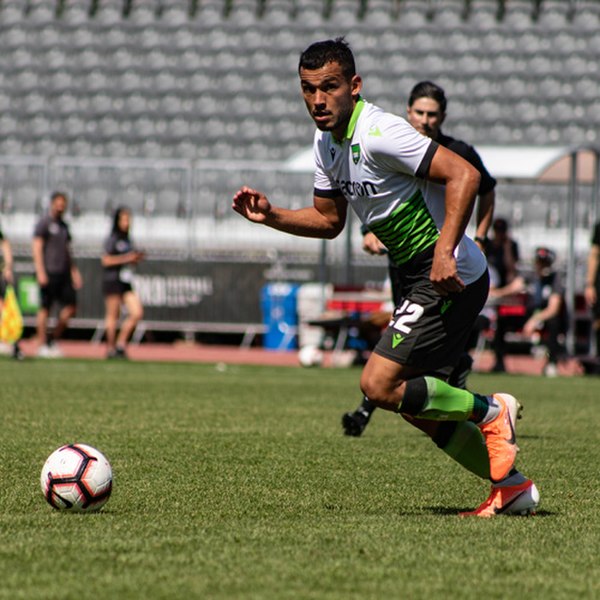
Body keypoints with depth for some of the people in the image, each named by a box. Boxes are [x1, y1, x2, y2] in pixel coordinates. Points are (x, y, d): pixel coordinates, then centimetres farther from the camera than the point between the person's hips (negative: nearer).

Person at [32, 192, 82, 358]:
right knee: (45, 308, -4)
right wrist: (40, 272, -18)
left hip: (63, 274, 7)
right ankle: (42, 345, 1)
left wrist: (74, 271, 19)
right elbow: (37, 248, -10)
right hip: (49, 273, -7)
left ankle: (53, 340, 11)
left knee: (70, 307, 1)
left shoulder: (63, 226, 19)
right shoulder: (44, 223, -3)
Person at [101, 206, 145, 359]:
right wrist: (126, 258, -15)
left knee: (137, 313, -1)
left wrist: (137, 258, 3)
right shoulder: (112, 240, -6)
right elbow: (106, 260, -13)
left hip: (126, 282, 7)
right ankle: (111, 349, 2)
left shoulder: (128, 240, 16)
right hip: (112, 280, -7)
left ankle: (120, 344, 7)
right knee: (113, 315, -5)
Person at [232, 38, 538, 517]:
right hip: (419, 279, 10)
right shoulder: (326, 144, 8)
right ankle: (513, 487, 21)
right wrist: (271, 216, 4)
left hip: (450, 276, -10)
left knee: (379, 385, -14)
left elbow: (464, 175, -25)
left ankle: (489, 412, 3)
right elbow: (328, 220, 20)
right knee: (418, 403, 12)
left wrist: (445, 251, -31)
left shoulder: (379, 134, -21)